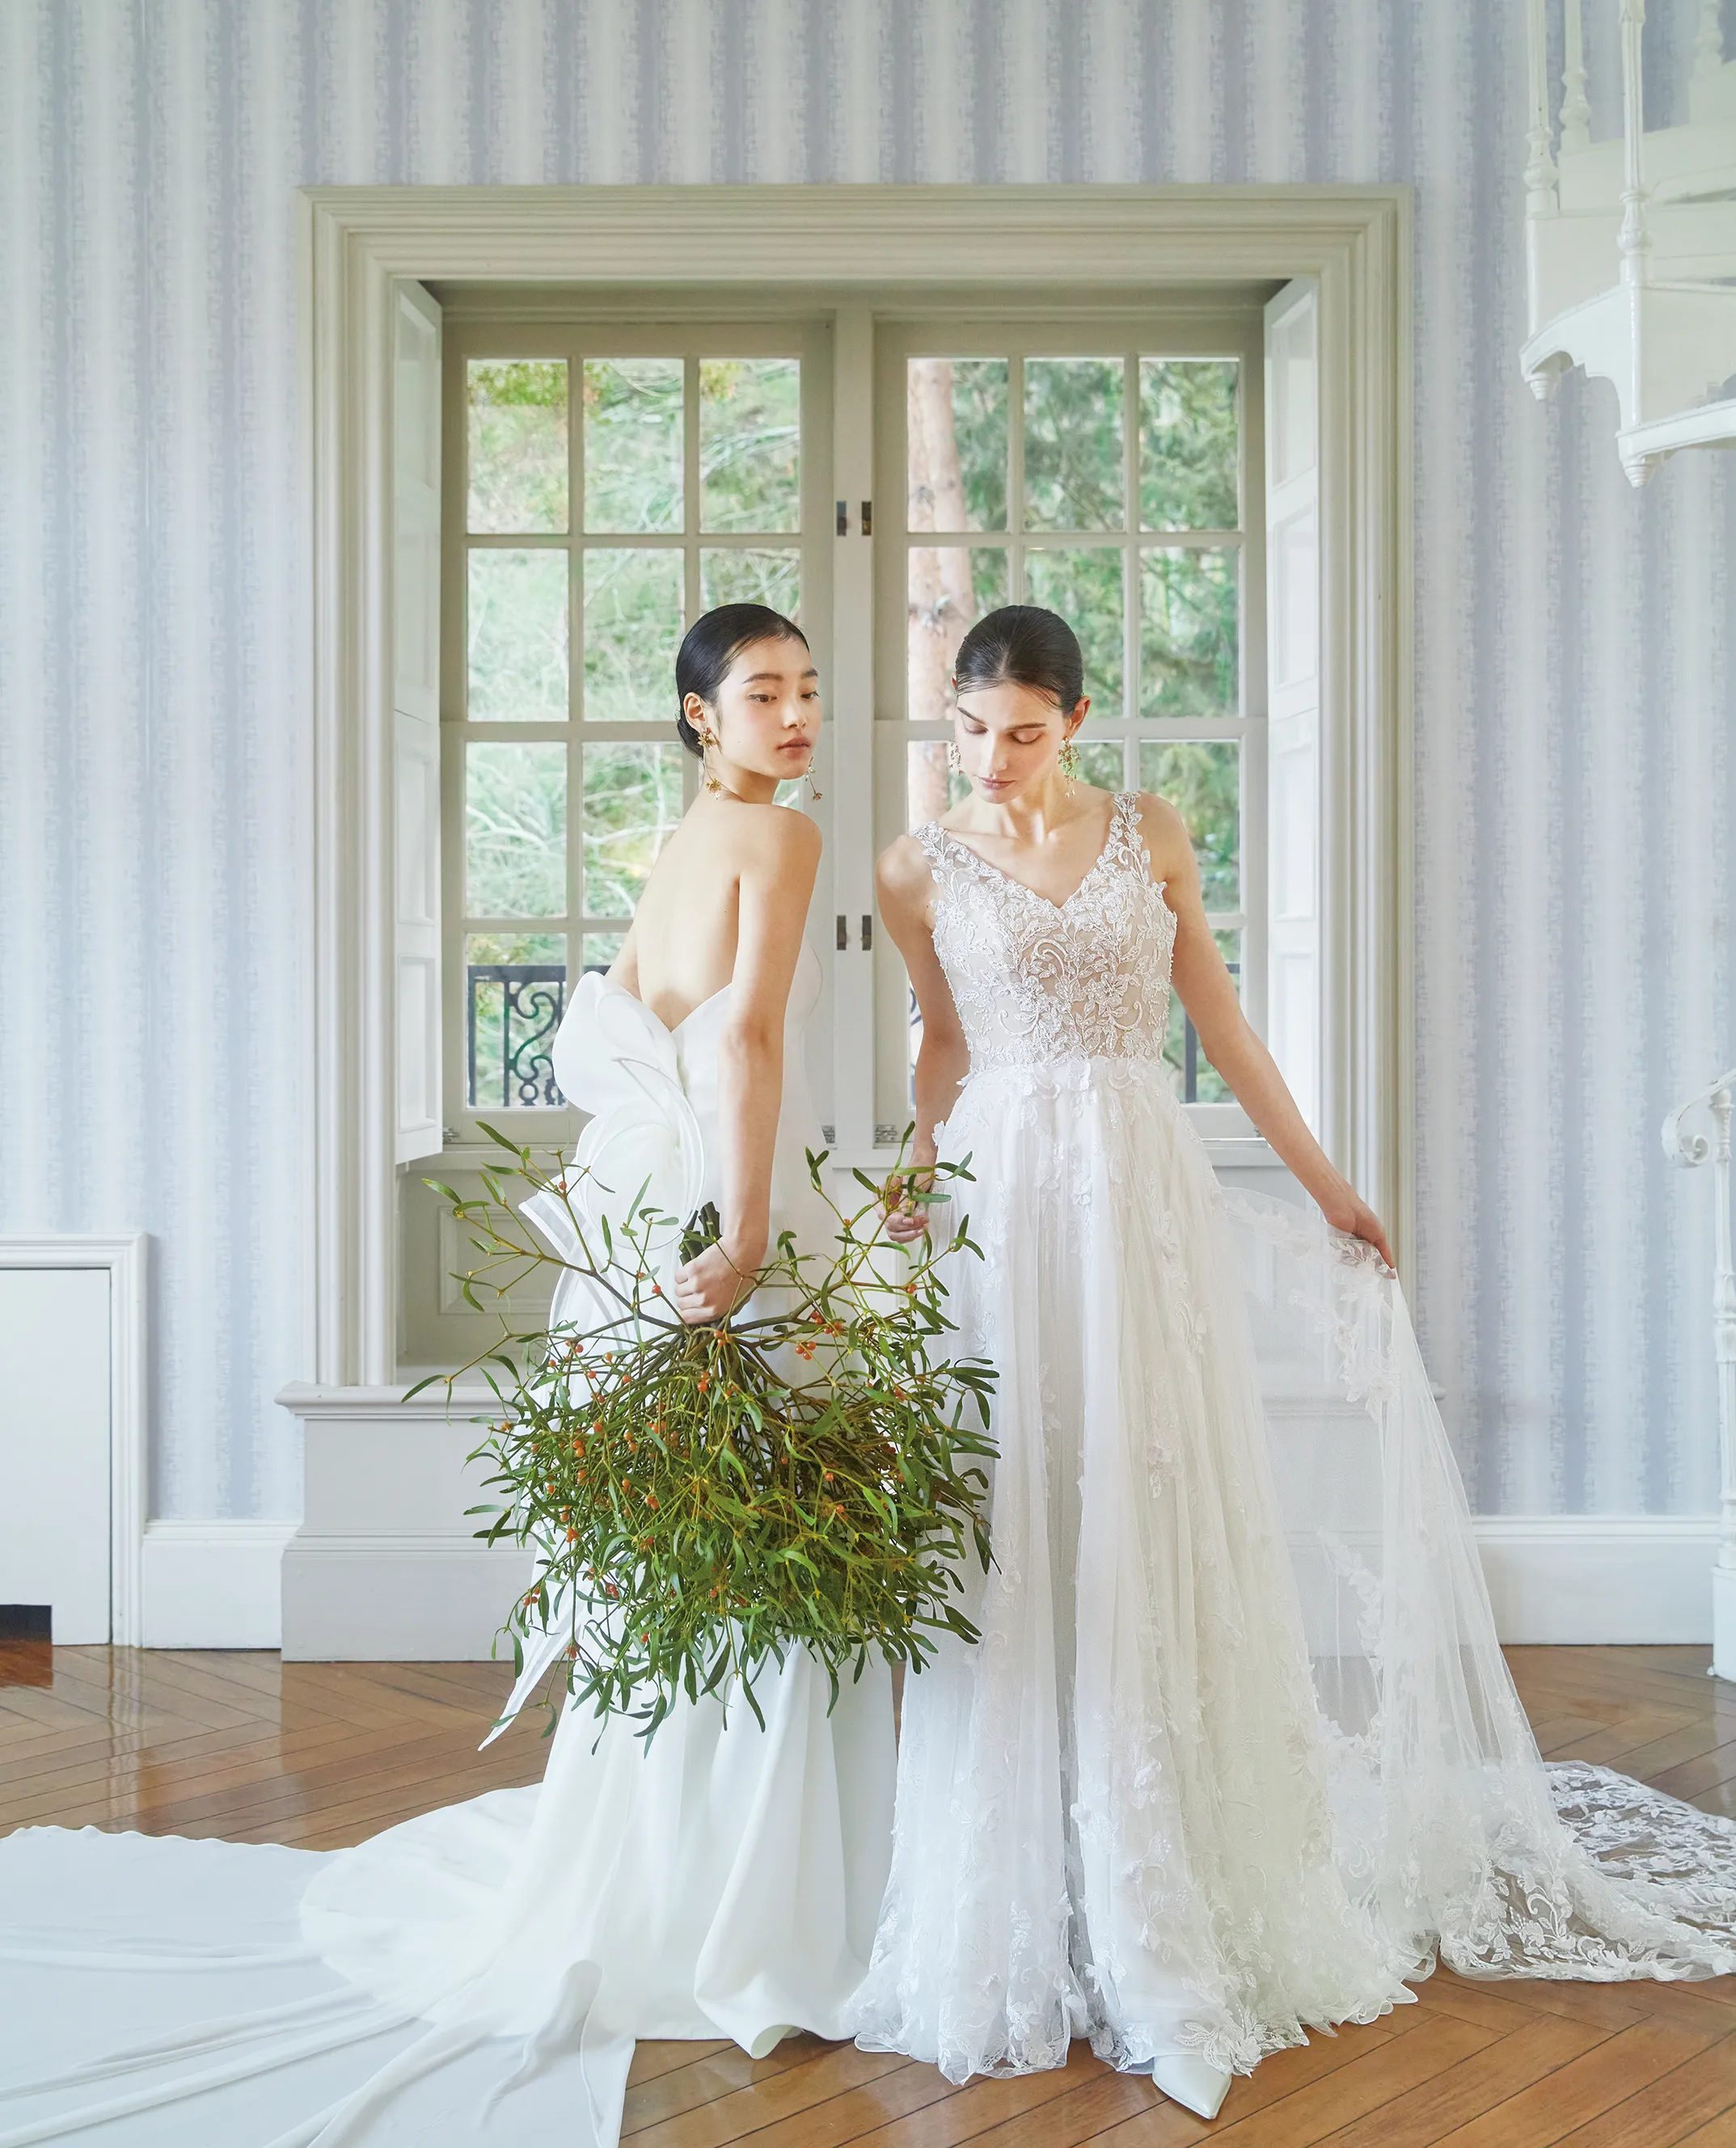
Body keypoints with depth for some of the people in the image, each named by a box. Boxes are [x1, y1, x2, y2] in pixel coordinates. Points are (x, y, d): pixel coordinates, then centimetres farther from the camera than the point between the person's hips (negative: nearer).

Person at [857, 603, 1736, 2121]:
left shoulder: (1150, 837, 7)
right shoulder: (922, 870, 4)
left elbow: (1219, 1018, 12)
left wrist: (1326, 1184, 13)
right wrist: (915, 1186, 0)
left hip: (1146, 1195, 1)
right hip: (1003, 1201, -1)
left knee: (1162, 1518, 3)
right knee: (1018, 1528, 0)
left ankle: (1181, 1893, 16)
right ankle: (1024, 1899, 14)